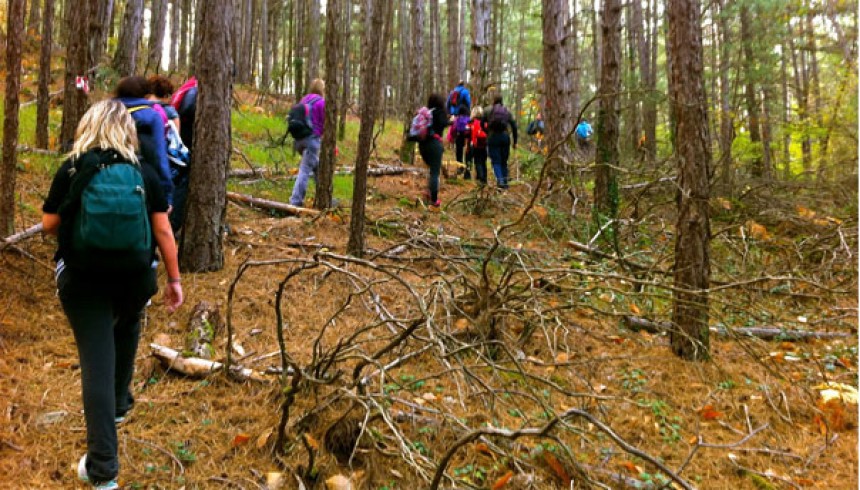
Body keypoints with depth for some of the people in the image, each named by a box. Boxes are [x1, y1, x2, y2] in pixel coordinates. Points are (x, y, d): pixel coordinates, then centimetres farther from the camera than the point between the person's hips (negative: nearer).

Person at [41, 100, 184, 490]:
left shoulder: (71, 170, -2)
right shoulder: (144, 172, 0)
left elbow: (49, 225, 1)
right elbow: (162, 230, -2)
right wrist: (174, 279, 4)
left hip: (82, 279, -1)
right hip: (135, 277, 2)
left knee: (96, 361, -2)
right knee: (126, 331, 31)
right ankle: (119, 404, 46)